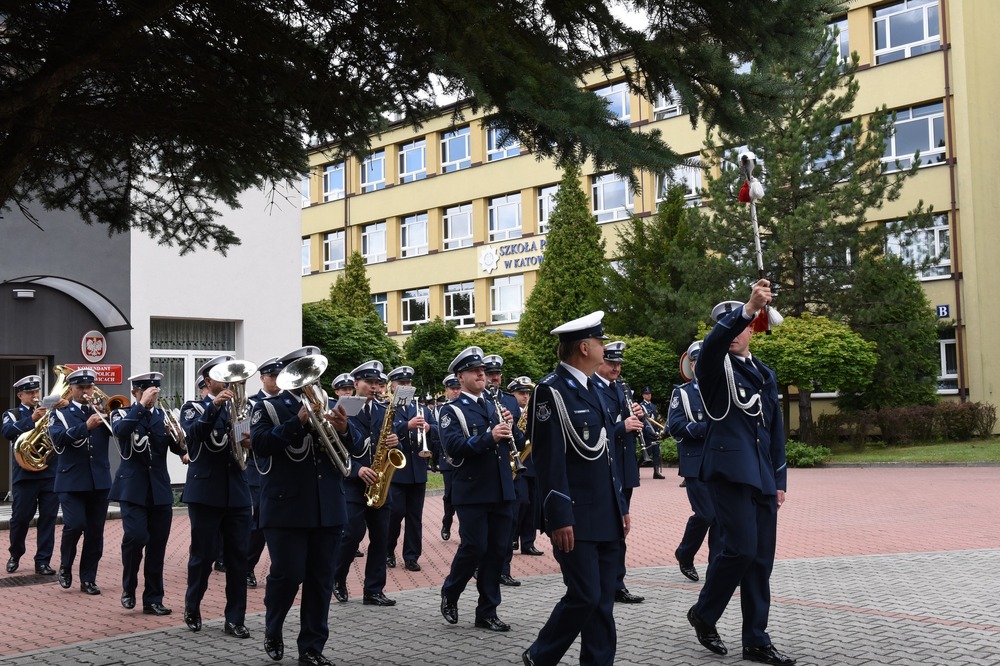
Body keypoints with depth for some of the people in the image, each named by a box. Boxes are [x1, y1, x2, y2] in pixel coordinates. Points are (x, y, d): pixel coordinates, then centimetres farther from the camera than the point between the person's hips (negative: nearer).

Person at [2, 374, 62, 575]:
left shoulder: (50, 412, 12)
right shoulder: (12, 415, 6)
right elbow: (7, 432, -16)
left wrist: (67, 406, -18)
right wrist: (32, 419, -30)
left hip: (51, 473, 2)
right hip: (25, 474, -2)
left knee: (48, 518, 1)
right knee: (20, 517, 4)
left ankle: (43, 562, 7)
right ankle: (15, 555, 27)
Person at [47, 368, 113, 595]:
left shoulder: (101, 412, 12)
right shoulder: (61, 413, 4)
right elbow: (58, 437, -16)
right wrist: (86, 426, -28)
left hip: (99, 480, 3)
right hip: (71, 481, -3)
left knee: (95, 532, 4)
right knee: (74, 525, -14)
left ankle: (88, 578, 13)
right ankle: (65, 567, 12)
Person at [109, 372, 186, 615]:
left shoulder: (164, 416, 9)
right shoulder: (122, 414, 2)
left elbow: (179, 449, -1)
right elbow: (120, 430, -22)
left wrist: (179, 440, -22)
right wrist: (141, 405, -24)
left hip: (160, 489, 3)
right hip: (133, 488, -3)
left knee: (157, 547, 4)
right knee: (135, 536, -18)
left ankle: (153, 599, 14)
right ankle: (128, 587, 5)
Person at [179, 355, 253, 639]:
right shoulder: (194, 408, 2)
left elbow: (251, 439, 5)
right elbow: (191, 433, -19)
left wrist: (250, 442, -17)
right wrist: (214, 406, -29)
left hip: (237, 493, 3)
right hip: (206, 492, -3)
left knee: (238, 556, 2)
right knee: (203, 555, 4)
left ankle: (235, 619, 9)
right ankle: (192, 607, 26)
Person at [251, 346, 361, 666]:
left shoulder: (327, 406, 14)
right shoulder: (268, 407, 2)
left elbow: (351, 450, 8)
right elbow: (260, 444, -15)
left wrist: (343, 430, -14)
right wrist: (298, 421, -22)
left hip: (327, 508, 4)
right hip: (286, 508, -4)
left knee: (320, 579, 6)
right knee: (287, 575, -4)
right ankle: (272, 631, 23)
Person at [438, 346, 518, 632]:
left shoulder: (494, 406, 16)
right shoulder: (452, 410, -4)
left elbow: (513, 444, 17)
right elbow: (453, 446, -19)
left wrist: (509, 428, -5)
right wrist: (489, 437, -28)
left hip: (502, 490, 6)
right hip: (472, 492, -6)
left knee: (497, 550, 6)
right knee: (474, 548, -6)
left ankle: (487, 612, 16)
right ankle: (450, 593, 21)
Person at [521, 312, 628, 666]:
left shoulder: (593, 390, 15)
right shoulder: (551, 390, -12)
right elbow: (549, 460, -17)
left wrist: (621, 505, 17)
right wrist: (559, 517, -20)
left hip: (605, 516, 8)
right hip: (575, 516, -8)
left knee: (602, 601, 8)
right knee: (584, 597, -6)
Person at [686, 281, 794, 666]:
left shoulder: (765, 374, 18)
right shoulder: (713, 367, -1)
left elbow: (775, 430, 19)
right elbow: (713, 343, -27)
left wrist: (779, 480, 14)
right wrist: (748, 308, -40)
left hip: (762, 476, 6)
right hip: (729, 470, -6)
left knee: (760, 560, 6)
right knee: (740, 548, -15)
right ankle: (703, 613, 9)